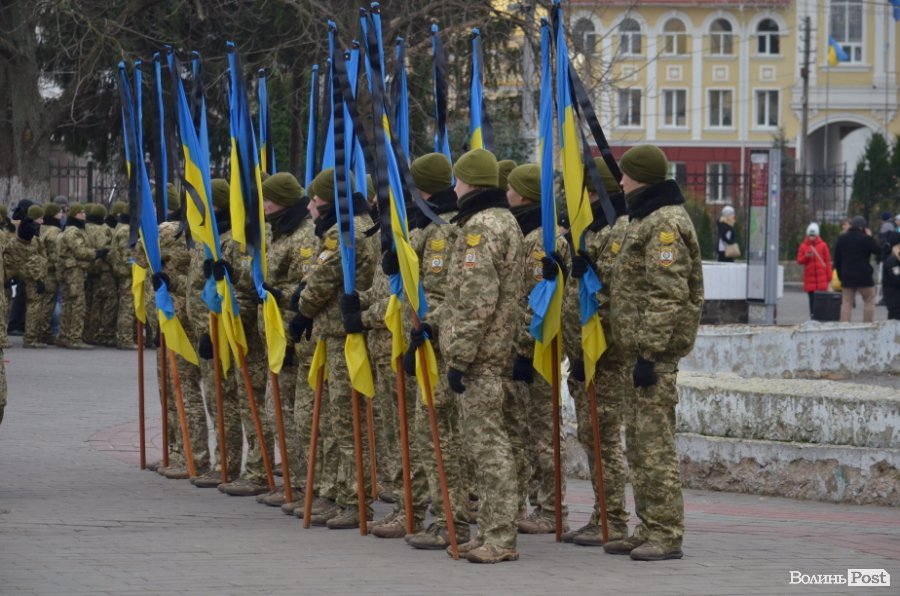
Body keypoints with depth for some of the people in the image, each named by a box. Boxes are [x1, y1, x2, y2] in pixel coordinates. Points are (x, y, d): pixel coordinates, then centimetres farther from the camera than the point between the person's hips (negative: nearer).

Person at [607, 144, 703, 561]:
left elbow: (668, 296, -21)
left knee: (655, 442, -10)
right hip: (642, 347, 11)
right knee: (639, 444, 14)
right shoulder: (648, 220, 19)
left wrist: (650, 353, -23)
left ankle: (667, 536, -8)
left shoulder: (666, 224, -15)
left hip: (656, 351, -11)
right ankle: (649, 530, 20)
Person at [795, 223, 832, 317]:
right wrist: (806, 257, -15)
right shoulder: (803, 246, 7)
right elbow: (799, 260, 7)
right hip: (809, 277, 2)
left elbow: (828, 261, 4)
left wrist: (829, 276, 0)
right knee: (812, 298, 6)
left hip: (821, 277, -2)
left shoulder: (823, 245, 2)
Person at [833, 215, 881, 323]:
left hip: (847, 277, 4)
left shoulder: (841, 239, 8)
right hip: (864, 277, -4)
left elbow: (837, 260, 12)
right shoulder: (866, 239, -9)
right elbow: (878, 252, 2)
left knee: (846, 303, 6)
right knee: (869, 301, 8)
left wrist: (840, 275, 18)